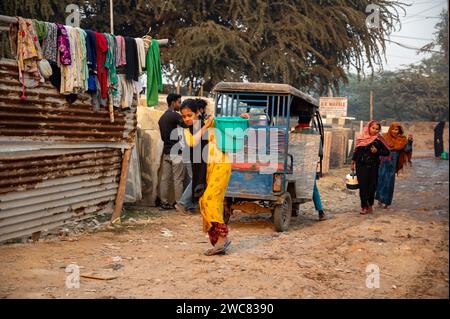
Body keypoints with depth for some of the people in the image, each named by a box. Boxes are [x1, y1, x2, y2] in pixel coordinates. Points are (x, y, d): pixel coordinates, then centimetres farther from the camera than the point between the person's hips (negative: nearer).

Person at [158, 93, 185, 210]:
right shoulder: (175, 115, -11)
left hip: (166, 151, 8)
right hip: (176, 152, -8)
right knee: (178, 179, -3)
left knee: (165, 178, 6)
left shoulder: (162, 118, 16)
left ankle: (164, 202, 8)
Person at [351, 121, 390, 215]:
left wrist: (377, 152, -15)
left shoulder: (379, 140, -1)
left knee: (371, 186, 2)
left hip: (373, 166, -1)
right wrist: (353, 162, 14)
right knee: (362, 186, -1)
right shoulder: (362, 137, 4)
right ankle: (364, 206, 6)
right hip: (361, 165, 1)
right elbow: (357, 150, 13)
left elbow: (387, 152, 2)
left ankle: (370, 205, 18)